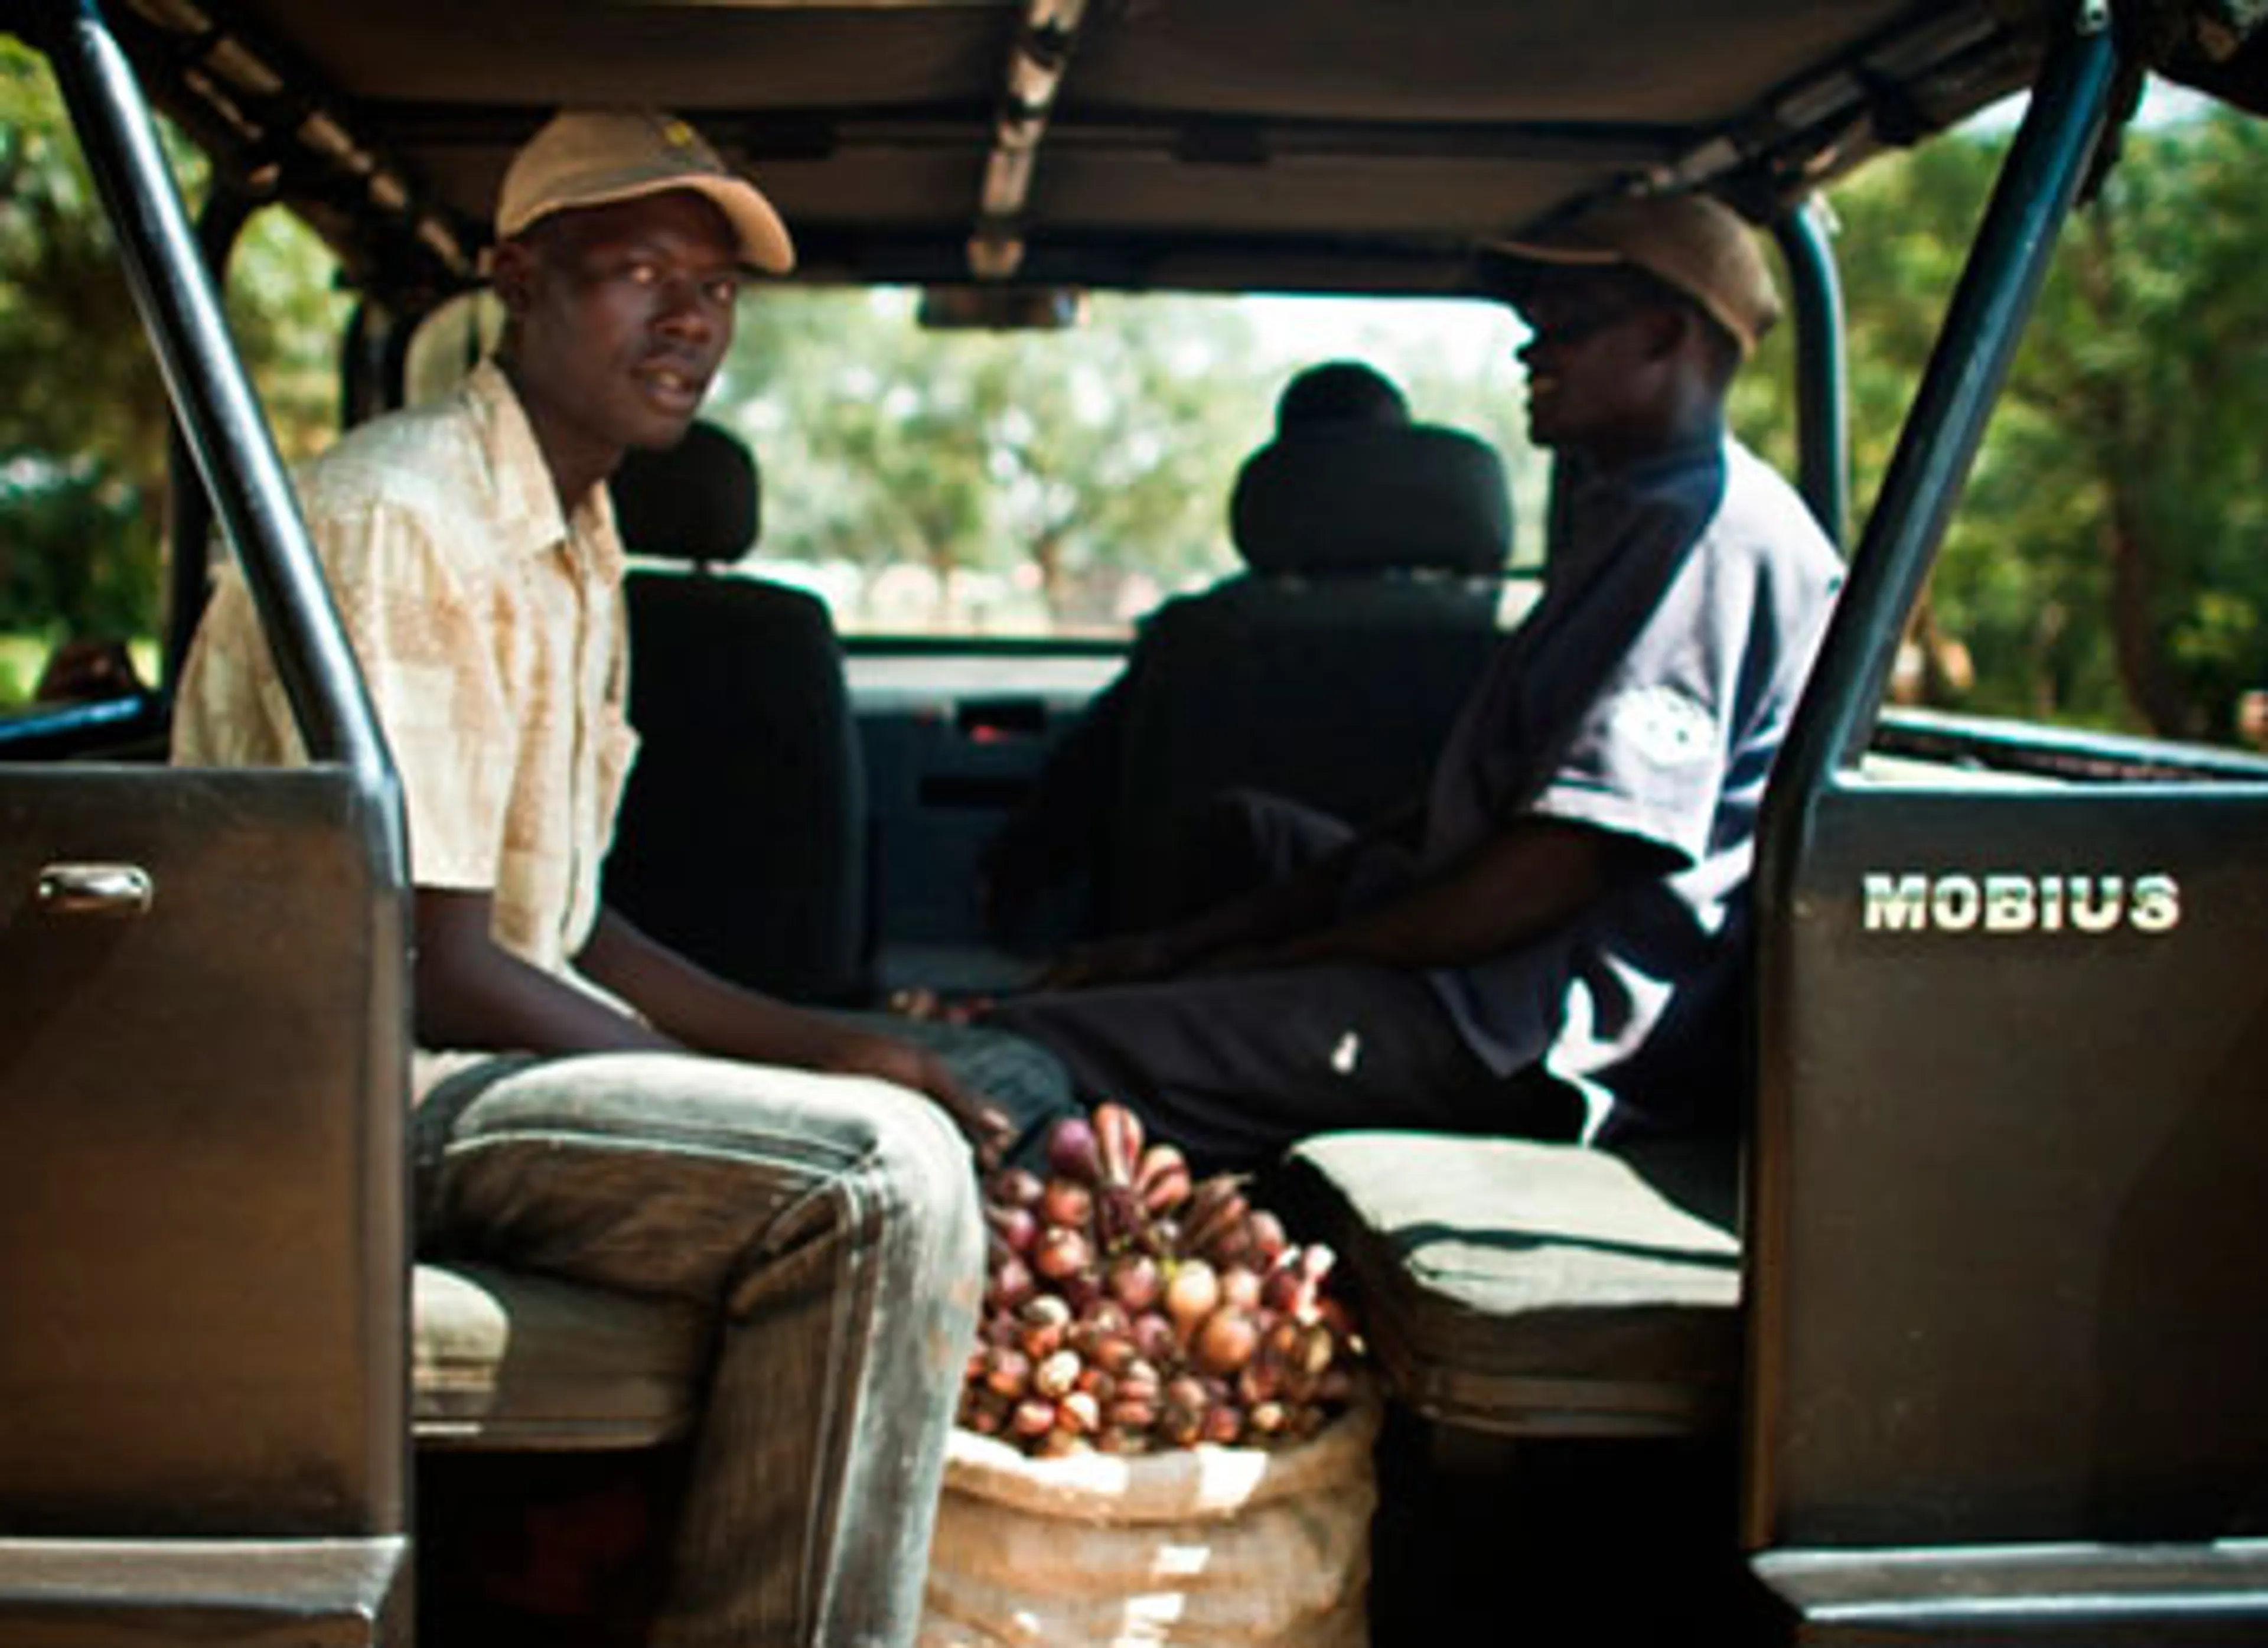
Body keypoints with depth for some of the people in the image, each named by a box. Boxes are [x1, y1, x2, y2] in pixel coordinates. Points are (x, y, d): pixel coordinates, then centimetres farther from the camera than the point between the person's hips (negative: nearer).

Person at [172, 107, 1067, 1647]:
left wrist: (828, 1045, 4)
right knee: (879, 1175, -28)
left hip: (450, 1067, 11)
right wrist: (807, 1087, -15)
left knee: (983, 1088, 15)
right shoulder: (406, 524, -16)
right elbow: (434, 968, -21)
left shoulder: (579, 548, 16)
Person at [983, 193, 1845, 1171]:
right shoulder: (1631, 521, 22)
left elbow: (1564, 862, -21)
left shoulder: (1714, 532, -12)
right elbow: (1457, 817, 19)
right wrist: (1184, 945, 11)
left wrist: (1285, 960, -11)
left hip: (1543, 1039, -12)